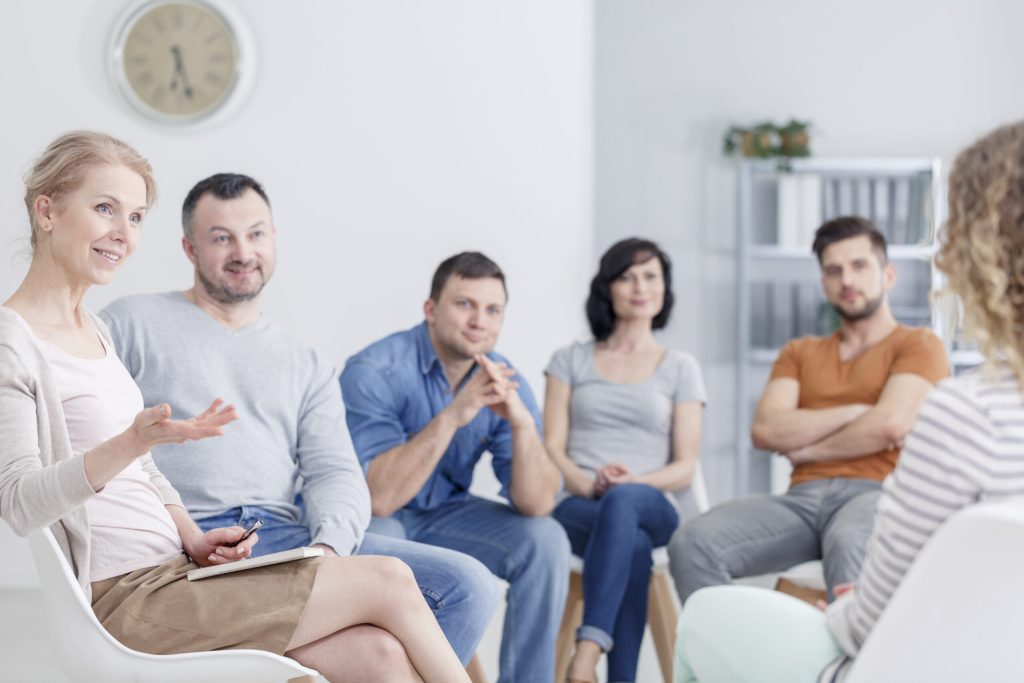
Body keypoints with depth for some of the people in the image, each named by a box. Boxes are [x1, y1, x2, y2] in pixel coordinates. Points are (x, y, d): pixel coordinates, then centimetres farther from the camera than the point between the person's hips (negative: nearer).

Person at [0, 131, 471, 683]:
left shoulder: (94, 330, 20)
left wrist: (193, 541, 4)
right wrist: (134, 441, -33)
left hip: (172, 572, 8)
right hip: (121, 599, -8)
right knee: (390, 583, -12)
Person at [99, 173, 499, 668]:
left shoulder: (308, 367, 25)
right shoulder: (132, 325, 13)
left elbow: (334, 473, 12)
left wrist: (328, 545, -14)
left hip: (290, 540, 6)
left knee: (467, 586, -15)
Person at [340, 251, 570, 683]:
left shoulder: (504, 383, -7)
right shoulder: (375, 371, -23)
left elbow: (536, 505, -14)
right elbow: (377, 497, -33)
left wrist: (522, 423, -32)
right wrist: (451, 416, -39)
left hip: (443, 514, 5)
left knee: (545, 541, -14)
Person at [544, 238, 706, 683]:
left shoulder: (680, 368, 15)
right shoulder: (571, 360, 17)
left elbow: (684, 467, 7)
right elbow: (552, 448, 7)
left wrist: (634, 482, -15)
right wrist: (586, 484, -16)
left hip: (650, 506, 0)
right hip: (577, 506, 0)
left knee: (623, 502, -41)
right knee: (634, 545, -38)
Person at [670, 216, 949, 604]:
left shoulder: (919, 346, 13)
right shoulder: (800, 353, 27)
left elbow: (890, 424, -6)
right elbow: (765, 430, 9)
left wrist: (805, 449, 6)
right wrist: (853, 413, 0)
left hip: (875, 497, -4)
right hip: (803, 499, 4)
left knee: (847, 545, -42)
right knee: (692, 542, -25)